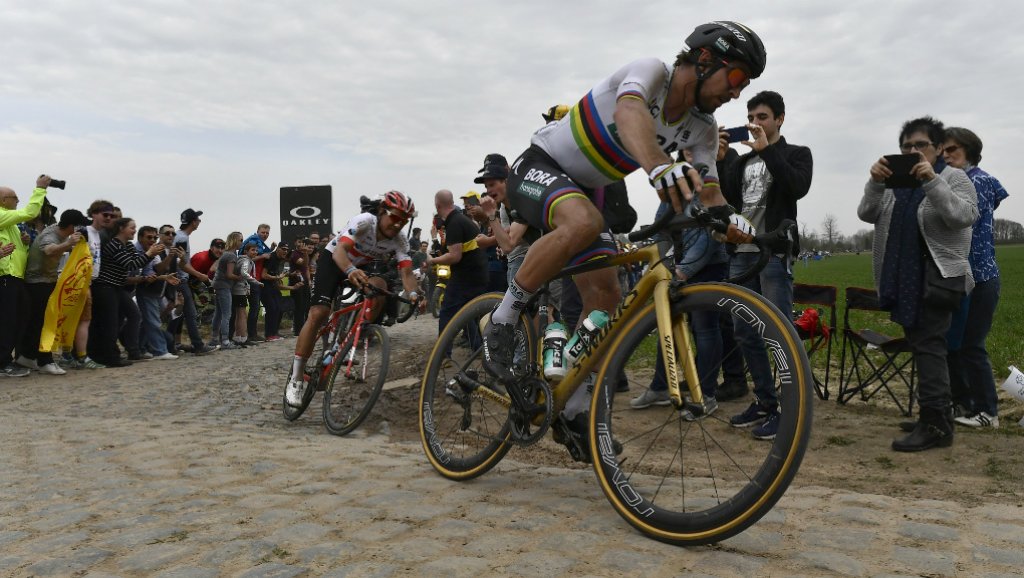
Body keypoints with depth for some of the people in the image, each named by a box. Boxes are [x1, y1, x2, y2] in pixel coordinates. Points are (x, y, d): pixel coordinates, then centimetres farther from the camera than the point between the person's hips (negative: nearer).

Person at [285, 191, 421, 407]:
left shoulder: (400, 241, -18)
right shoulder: (364, 221, -30)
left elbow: (406, 271, -29)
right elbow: (340, 249, -43)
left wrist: (413, 294, -51)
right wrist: (351, 271, -64)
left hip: (363, 267, 4)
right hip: (333, 259, -4)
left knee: (379, 286, -30)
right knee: (318, 314, -20)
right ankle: (295, 378, -11)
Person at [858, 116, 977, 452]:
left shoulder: (954, 178, -1)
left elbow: (964, 216, -18)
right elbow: (867, 214, 1)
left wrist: (932, 181, -28)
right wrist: (875, 183, -17)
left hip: (937, 279, -6)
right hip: (902, 280, 6)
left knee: (928, 346, -11)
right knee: (921, 346, 11)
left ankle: (935, 426, -9)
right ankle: (937, 417, 20)